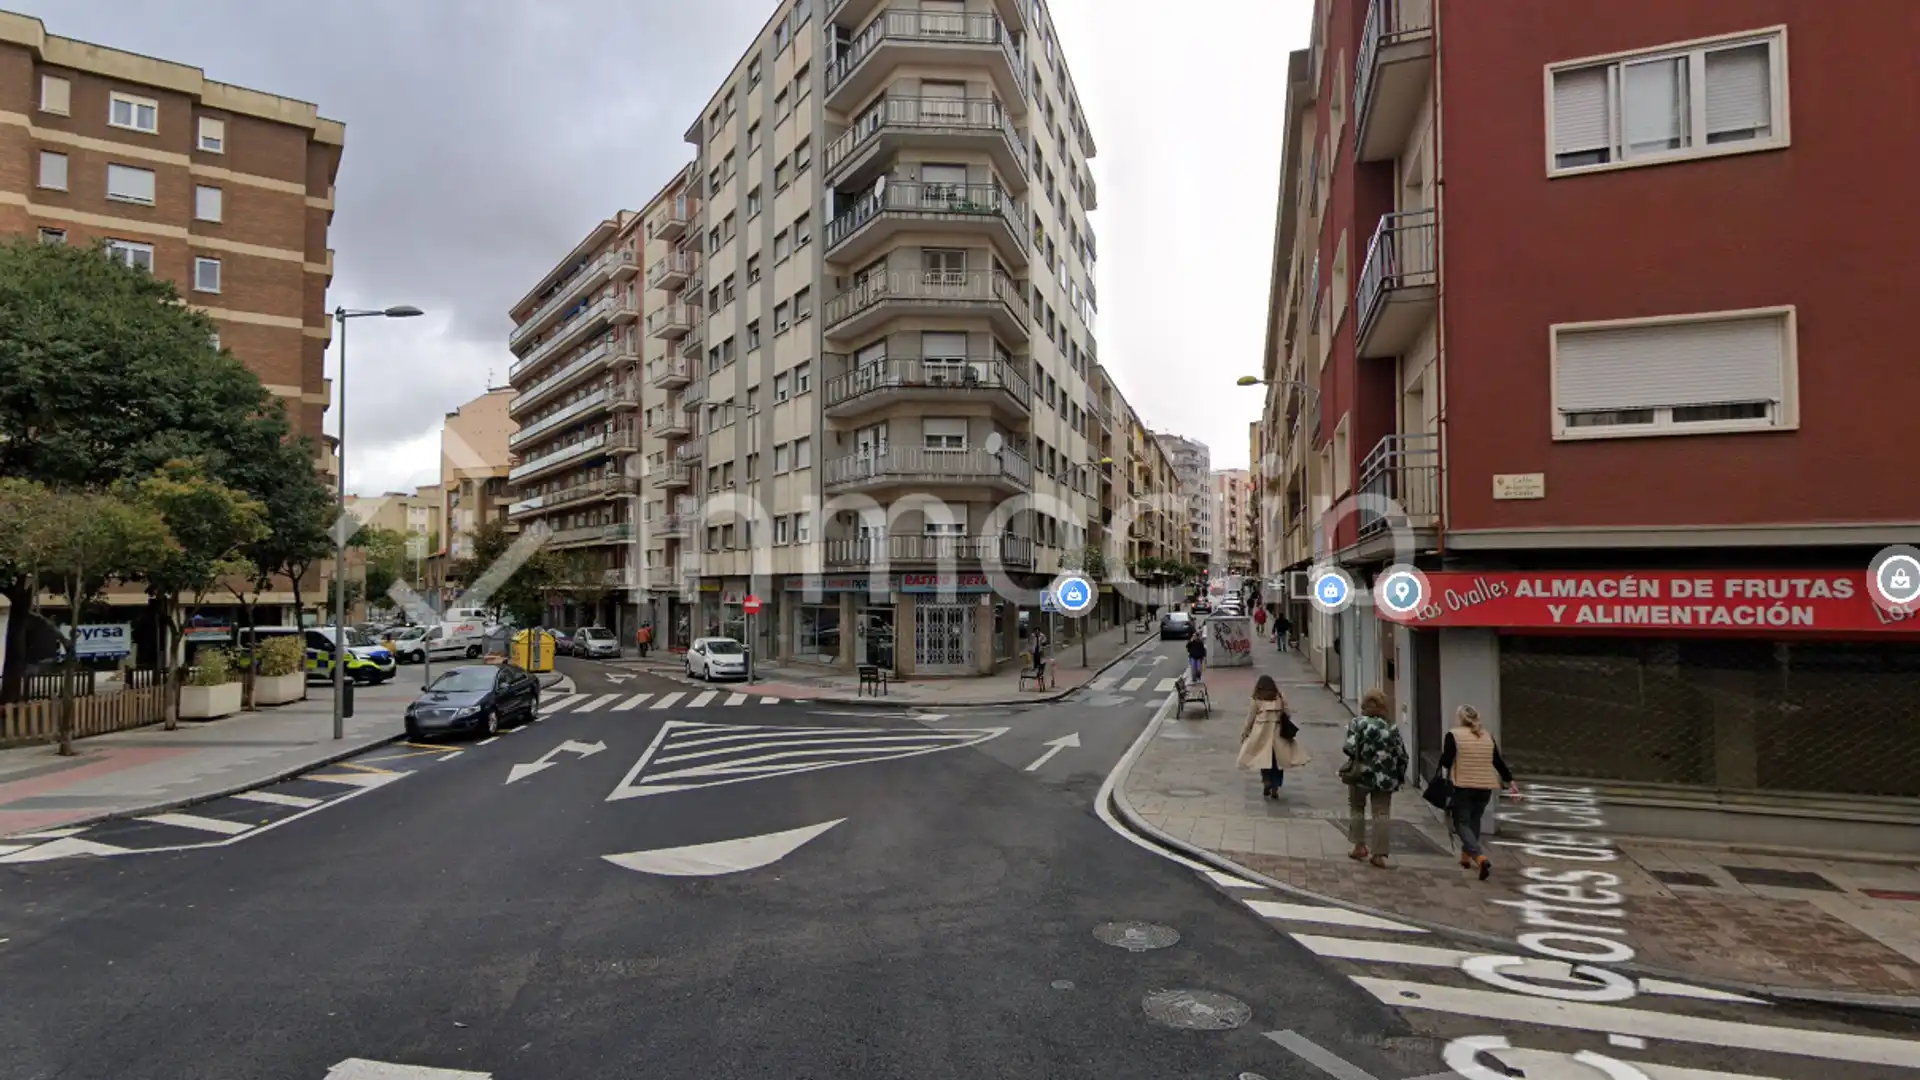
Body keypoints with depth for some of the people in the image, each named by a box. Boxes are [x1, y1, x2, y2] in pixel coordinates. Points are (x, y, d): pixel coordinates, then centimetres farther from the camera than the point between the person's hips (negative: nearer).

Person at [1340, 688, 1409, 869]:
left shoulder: (1358, 723, -8)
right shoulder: (1392, 728, 2)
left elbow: (1350, 747, -18)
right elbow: (1402, 755, 2)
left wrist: (1353, 764, 2)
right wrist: (1399, 776, 15)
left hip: (1361, 774, -2)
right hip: (1384, 778, 2)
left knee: (1357, 808, 18)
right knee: (1381, 814, 6)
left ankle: (1360, 846, 16)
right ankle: (1379, 854, 5)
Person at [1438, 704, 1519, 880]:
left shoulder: (1453, 735, -6)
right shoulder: (1488, 737, 9)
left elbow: (1445, 761, -11)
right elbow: (1498, 762, 13)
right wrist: (1510, 781, 22)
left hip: (1462, 786, -5)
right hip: (1485, 787, 5)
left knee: (1462, 823, -1)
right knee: (1474, 821, 22)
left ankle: (1481, 857, -22)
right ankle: (1466, 856, 32)